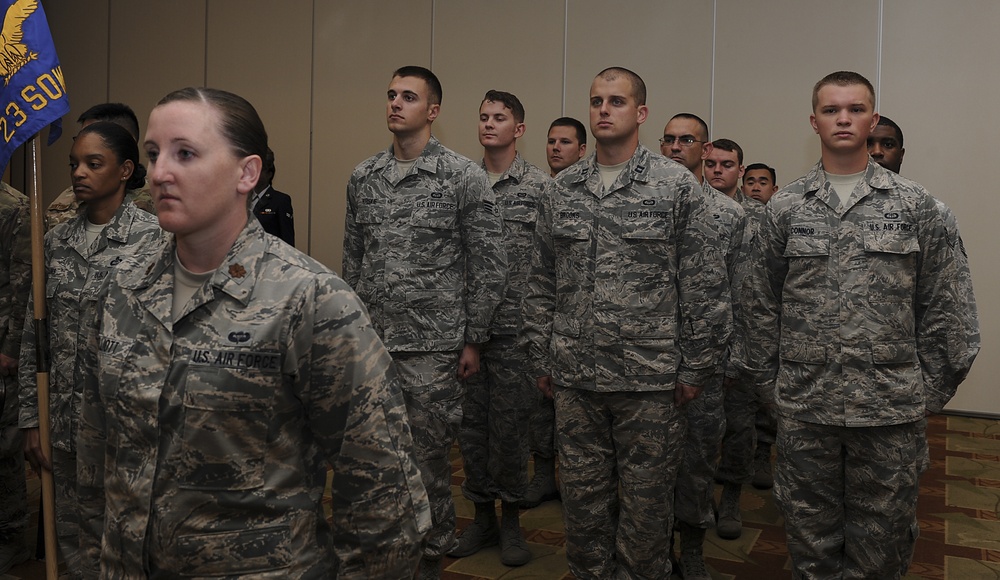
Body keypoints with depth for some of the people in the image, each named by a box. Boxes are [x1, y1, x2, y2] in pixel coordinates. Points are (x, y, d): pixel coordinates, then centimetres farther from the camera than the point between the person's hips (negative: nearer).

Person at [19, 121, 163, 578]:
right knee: (71, 540, 15)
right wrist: (31, 420, 8)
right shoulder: (56, 240, 7)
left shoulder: (153, 240, -9)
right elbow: (33, 336, 10)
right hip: (65, 420, 5)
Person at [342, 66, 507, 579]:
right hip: (371, 341, 5)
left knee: (429, 458, 5)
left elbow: (488, 265, -6)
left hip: (431, 345, -4)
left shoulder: (465, 177, -6)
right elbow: (353, 260, 14)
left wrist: (473, 339, -6)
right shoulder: (363, 176, 8)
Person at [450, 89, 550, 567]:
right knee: (471, 423, 11)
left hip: (514, 329, -3)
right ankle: (482, 515, 27)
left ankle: (510, 519, 23)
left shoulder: (541, 187, -2)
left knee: (509, 426, 5)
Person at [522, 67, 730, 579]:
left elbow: (705, 286, -5)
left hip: (651, 381, -3)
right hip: (574, 381, 4)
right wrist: (541, 358, 8)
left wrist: (696, 368, -6)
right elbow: (540, 284, 11)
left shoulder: (677, 186, -3)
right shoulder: (561, 191, 8)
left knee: (646, 504, 10)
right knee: (582, 499, 15)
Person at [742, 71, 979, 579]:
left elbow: (940, 304, 3)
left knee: (883, 537, 12)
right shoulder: (784, 206, 4)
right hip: (803, 403, 1)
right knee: (810, 535, 13)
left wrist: (934, 386, 1)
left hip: (892, 404, 0)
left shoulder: (913, 203, 2)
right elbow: (764, 304, 6)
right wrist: (766, 375, 5)